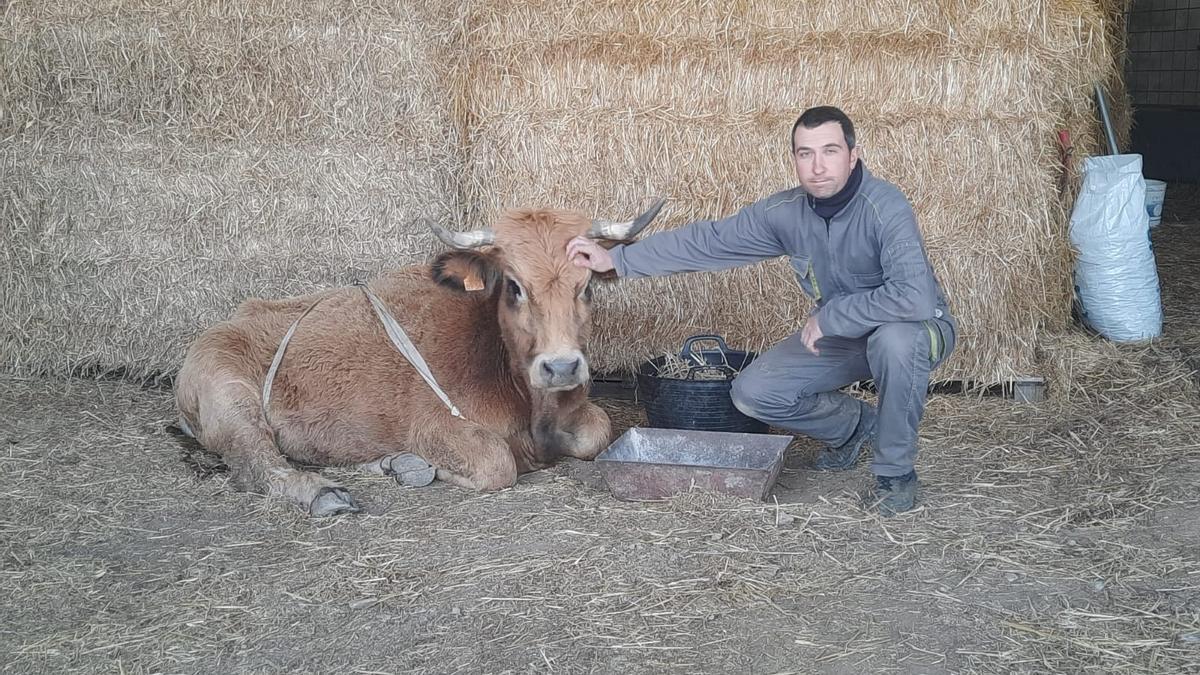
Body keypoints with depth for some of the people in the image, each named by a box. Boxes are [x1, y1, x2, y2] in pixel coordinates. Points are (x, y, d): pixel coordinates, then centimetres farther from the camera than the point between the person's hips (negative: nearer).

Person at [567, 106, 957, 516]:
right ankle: (854, 425, 20)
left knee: (896, 339, -40)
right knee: (753, 393, -6)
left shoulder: (883, 207, -30)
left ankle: (896, 471, -17)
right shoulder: (786, 212, -10)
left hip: (919, 330, -6)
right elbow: (709, 241, -1)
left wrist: (828, 317, -31)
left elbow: (915, 297, -43)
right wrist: (616, 259, -2)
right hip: (839, 334, 6)